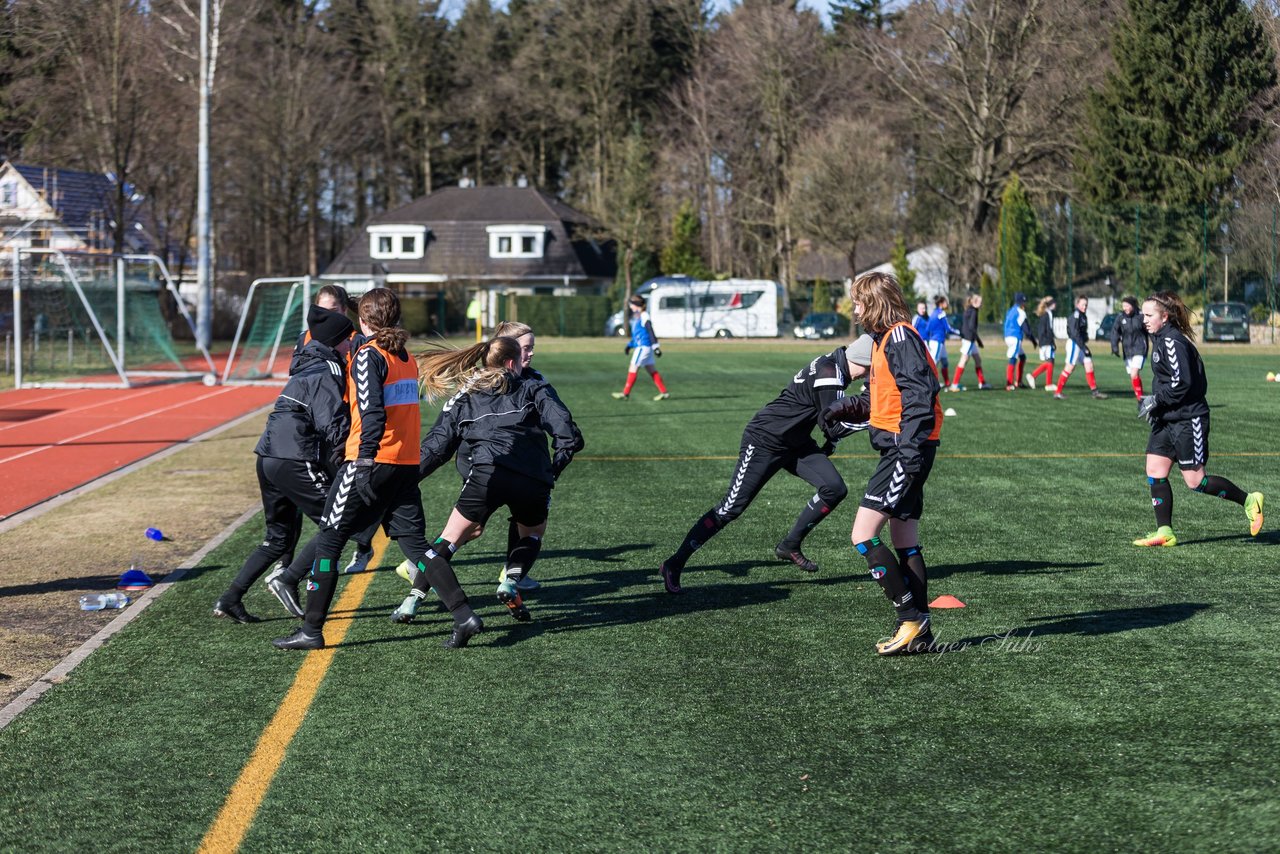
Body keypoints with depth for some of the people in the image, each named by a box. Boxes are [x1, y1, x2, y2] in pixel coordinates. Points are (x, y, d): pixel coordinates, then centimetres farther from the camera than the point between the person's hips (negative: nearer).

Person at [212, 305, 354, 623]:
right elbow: (331, 422, -17)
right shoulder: (326, 372, -7)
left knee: (279, 537, 18)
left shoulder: (309, 367, 22)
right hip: (295, 462, -10)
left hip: (270, 459, 10)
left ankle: (230, 599, 13)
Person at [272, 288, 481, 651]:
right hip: (407, 464, 7)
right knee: (414, 542, 9)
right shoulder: (406, 357, 13)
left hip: (373, 462, -7)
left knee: (328, 540, 3)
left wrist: (365, 462, -22)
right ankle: (464, 616, -2)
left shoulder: (369, 355, -9)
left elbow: (373, 413, -19)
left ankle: (311, 630, 5)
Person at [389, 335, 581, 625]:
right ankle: (510, 582, 5)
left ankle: (412, 601, 0)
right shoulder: (533, 389, 18)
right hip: (533, 479, 0)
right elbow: (567, 434, 5)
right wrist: (554, 469, 17)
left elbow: (436, 447, 16)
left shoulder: (463, 398, 23)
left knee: (450, 538, 11)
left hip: (487, 474, 0)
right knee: (533, 534, 28)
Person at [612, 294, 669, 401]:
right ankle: (663, 392, 9)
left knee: (633, 368, -7)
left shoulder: (644, 316, -13)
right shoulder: (636, 317, 17)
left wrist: (655, 346, -21)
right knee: (652, 370, 8)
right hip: (640, 346, 10)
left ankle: (626, 393, -4)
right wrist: (629, 345, 22)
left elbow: (650, 332, -18)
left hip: (643, 347, -10)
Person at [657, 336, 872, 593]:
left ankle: (790, 546, 8)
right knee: (731, 509, -8)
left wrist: (829, 444, 10)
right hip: (764, 442, -9)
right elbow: (832, 426, -22)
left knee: (834, 489, -7)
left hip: (795, 443, 9)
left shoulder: (833, 367, 4)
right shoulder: (828, 374, -24)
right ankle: (674, 564, 1)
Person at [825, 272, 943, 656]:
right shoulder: (883, 339, 18)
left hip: (907, 451, -10)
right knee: (905, 543, 11)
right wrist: (848, 407, 9)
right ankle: (918, 634, 15)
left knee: (863, 535, -12)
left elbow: (919, 393, -23)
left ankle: (911, 617, -8)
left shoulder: (900, 337, -13)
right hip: (901, 451, 10)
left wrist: (910, 446, -29)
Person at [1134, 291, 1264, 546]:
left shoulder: (1173, 341, -18)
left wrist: (1155, 400, -16)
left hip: (1187, 420, -10)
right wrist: (1155, 403, 12)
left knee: (1195, 481, -4)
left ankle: (1249, 501, 11)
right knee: (1155, 473, 3)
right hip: (1167, 420, 10)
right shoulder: (1160, 339, 13)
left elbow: (1181, 382, -24)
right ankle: (1164, 532, 7)